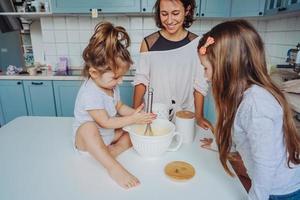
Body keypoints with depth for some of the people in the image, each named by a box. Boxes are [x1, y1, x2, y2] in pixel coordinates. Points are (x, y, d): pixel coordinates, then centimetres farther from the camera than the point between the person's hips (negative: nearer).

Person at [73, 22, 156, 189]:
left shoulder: (111, 86, -4)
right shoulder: (90, 94, -30)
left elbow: (119, 107, 5)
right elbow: (105, 122, -27)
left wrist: (135, 113, -12)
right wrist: (133, 119, -26)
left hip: (109, 134, 9)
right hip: (86, 138, -8)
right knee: (88, 128, -41)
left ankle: (108, 153, -20)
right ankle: (113, 167, -40)